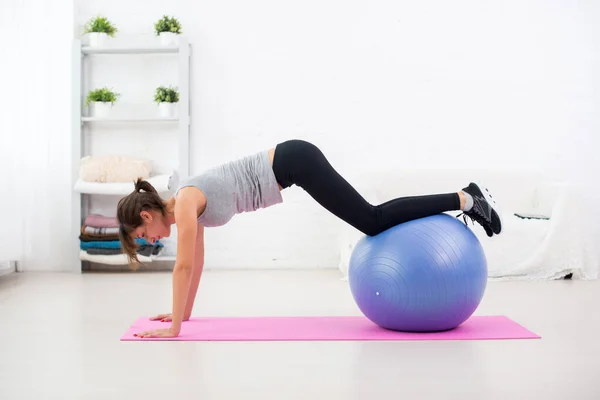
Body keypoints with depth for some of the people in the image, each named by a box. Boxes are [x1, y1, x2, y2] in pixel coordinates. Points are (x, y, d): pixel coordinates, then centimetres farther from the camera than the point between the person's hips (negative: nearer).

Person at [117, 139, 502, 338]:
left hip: (293, 162, -8)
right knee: (374, 221, 8)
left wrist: (173, 328, -12)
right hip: (290, 163, 8)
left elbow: (184, 266, -16)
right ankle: (464, 198, 13)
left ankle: (466, 200, -3)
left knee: (373, 222, -9)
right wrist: (185, 313, 24)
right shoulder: (188, 207, 11)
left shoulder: (186, 201, -14)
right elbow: (197, 263, 21)